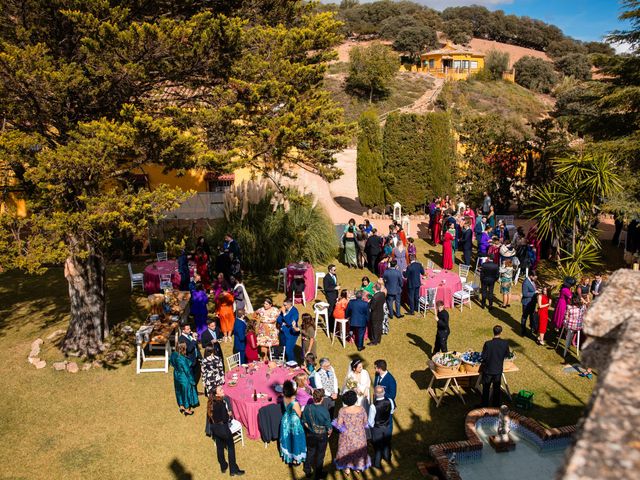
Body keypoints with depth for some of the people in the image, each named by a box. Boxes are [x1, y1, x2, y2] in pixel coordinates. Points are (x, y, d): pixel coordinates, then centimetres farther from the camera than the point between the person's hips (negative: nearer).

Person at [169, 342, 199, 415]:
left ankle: (181, 406, 42)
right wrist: (192, 380, -11)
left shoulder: (174, 355, -11)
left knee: (179, 392, 25)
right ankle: (187, 409, 27)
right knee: (186, 391, 12)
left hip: (177, 376, 7)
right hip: (184, 378, -7)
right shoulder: (182, 359, -32)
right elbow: (187, 370, -23)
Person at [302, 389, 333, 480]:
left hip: (310, 434, 3)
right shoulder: (324, 410, -30)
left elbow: (305, 422, -6)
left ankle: (307, 471, 42)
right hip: (322, 436, -3)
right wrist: (329, 432, 3)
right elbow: (329, 426, -18)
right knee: (320, 455, 18)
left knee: (310, 452, 25)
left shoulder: (307, 407, -20)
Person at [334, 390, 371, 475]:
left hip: (347, 436, -1)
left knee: (346, 450, 25)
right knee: (358, 450, 27)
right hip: (359, 436, 1)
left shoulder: (343, 411, -28)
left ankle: (347, 469, 42)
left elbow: (339, 425, -18)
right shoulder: (361, 409, -23)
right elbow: (366, 423, -10)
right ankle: (358, 467, 46)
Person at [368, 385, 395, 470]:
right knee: (387, 442, 29)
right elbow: (392, 411, -1)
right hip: (387, 426, 4)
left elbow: (370, 421, -24)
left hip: (376, 429, -4)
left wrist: (371, 426, -2)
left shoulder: (373, 406, -37)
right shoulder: (389, 401, -25)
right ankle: (387, 458, 53)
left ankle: (377, 463, 40)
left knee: (377, 445, 19)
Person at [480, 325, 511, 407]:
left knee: (486, 389, 15)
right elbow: (507, 355, -1)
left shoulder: (488, 343, -24)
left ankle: (484, 406, 27)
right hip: (498, 370, 2)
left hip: (488, 369, -2)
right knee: (497, 388, 20)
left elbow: (484, 357, -17)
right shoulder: (505, 343, -16)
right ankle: (496, 406, 32)